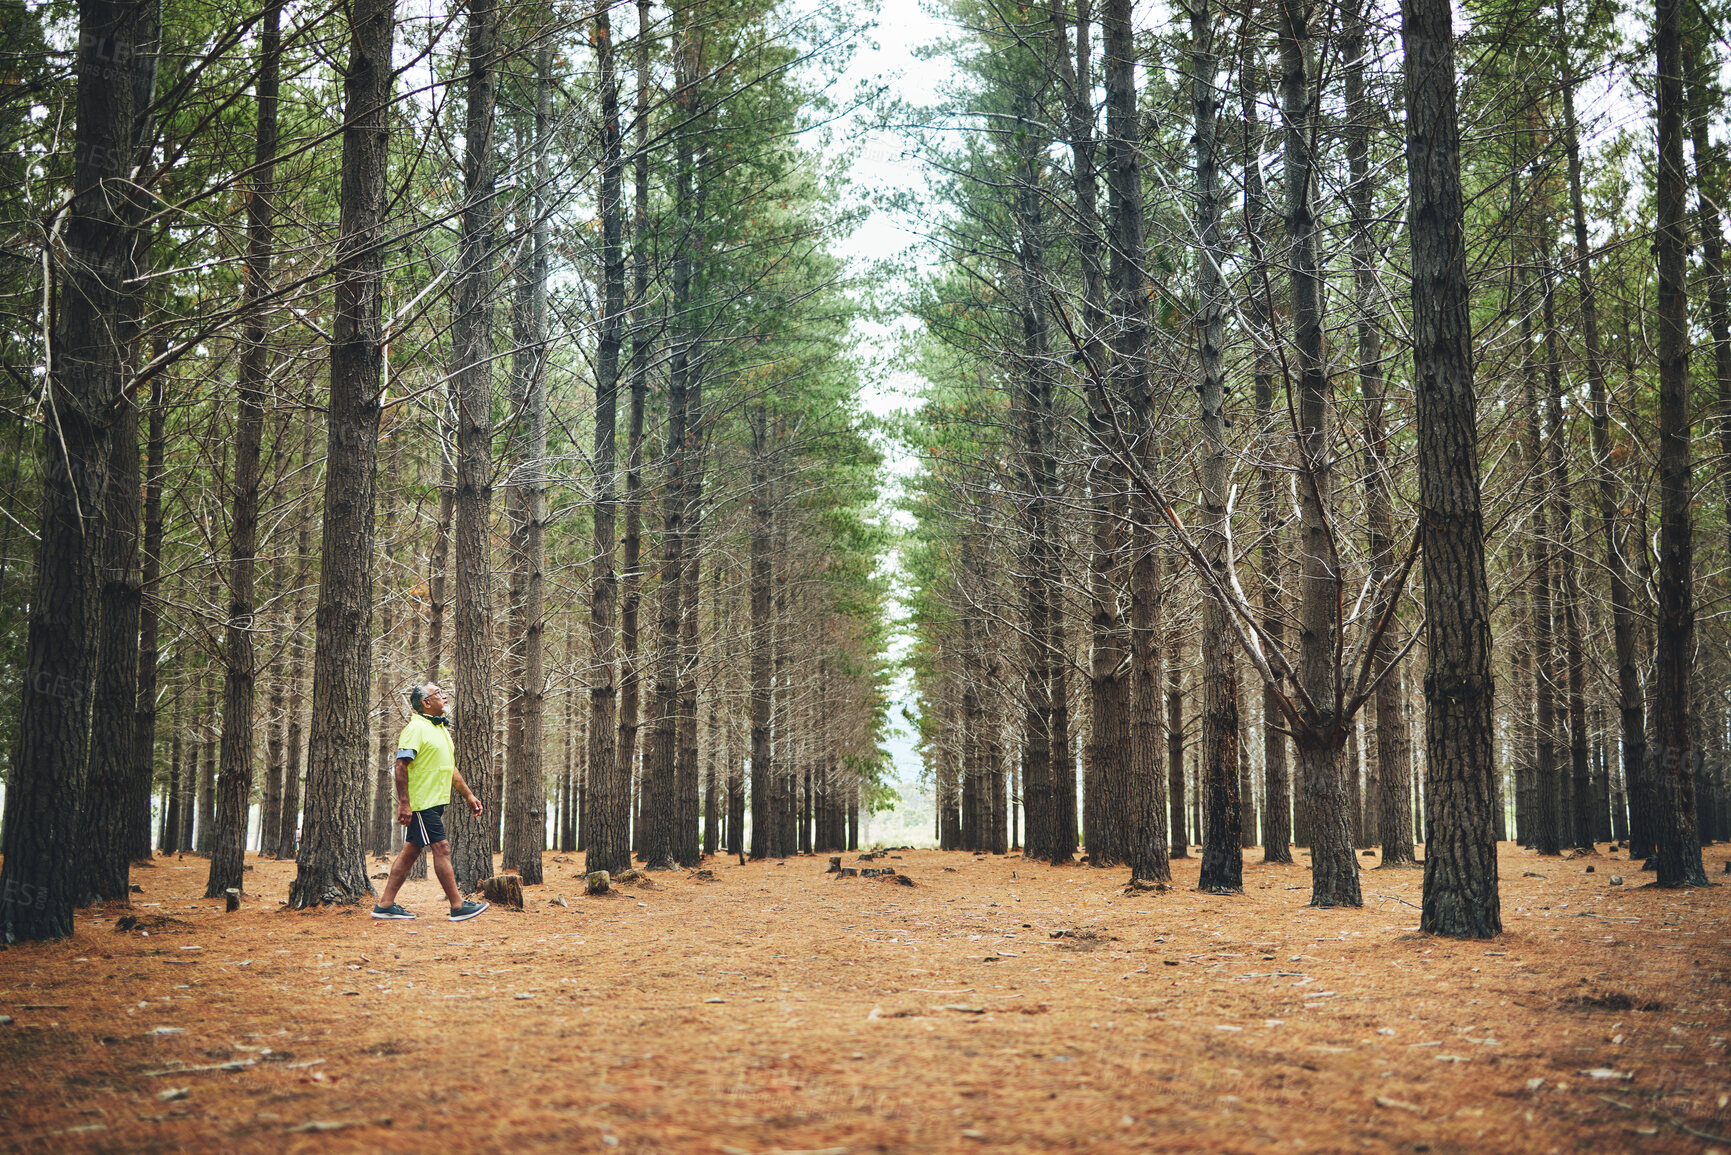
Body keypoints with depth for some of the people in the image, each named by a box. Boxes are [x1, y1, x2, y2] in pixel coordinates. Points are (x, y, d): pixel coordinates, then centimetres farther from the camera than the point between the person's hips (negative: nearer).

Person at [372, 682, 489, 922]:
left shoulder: (441, 729, 18)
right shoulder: (416, 728, -12)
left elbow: (450, 768, 25)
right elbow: (401, 766, -18)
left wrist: (469, 795, 22)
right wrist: (404, 803, -24)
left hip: (435, 802, 10)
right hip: (421, 801, -10)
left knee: (411, 851, 10)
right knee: (441, 849, -7)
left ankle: (385, 904, 14)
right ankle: (458, 906, -4)